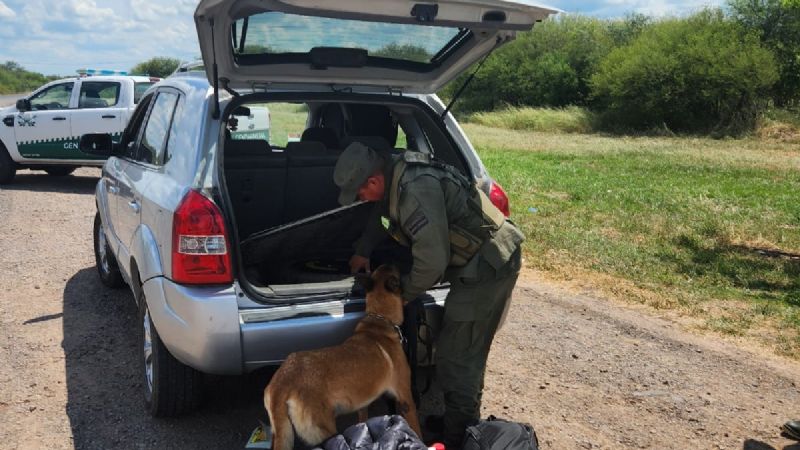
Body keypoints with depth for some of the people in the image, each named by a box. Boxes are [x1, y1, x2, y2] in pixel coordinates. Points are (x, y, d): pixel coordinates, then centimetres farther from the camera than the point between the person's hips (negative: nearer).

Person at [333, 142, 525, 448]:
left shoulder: (415, 191, -27)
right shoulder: (398, 173, 4)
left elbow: (431, 261, -25)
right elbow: (382, 213, 27)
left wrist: (402, 294, -8)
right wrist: (362, 251, 28)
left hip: (487, 266, -10)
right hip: (490, 259, 10)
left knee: (456, 356, -3)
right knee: (468, 352, 20)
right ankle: (464, 421, 35)